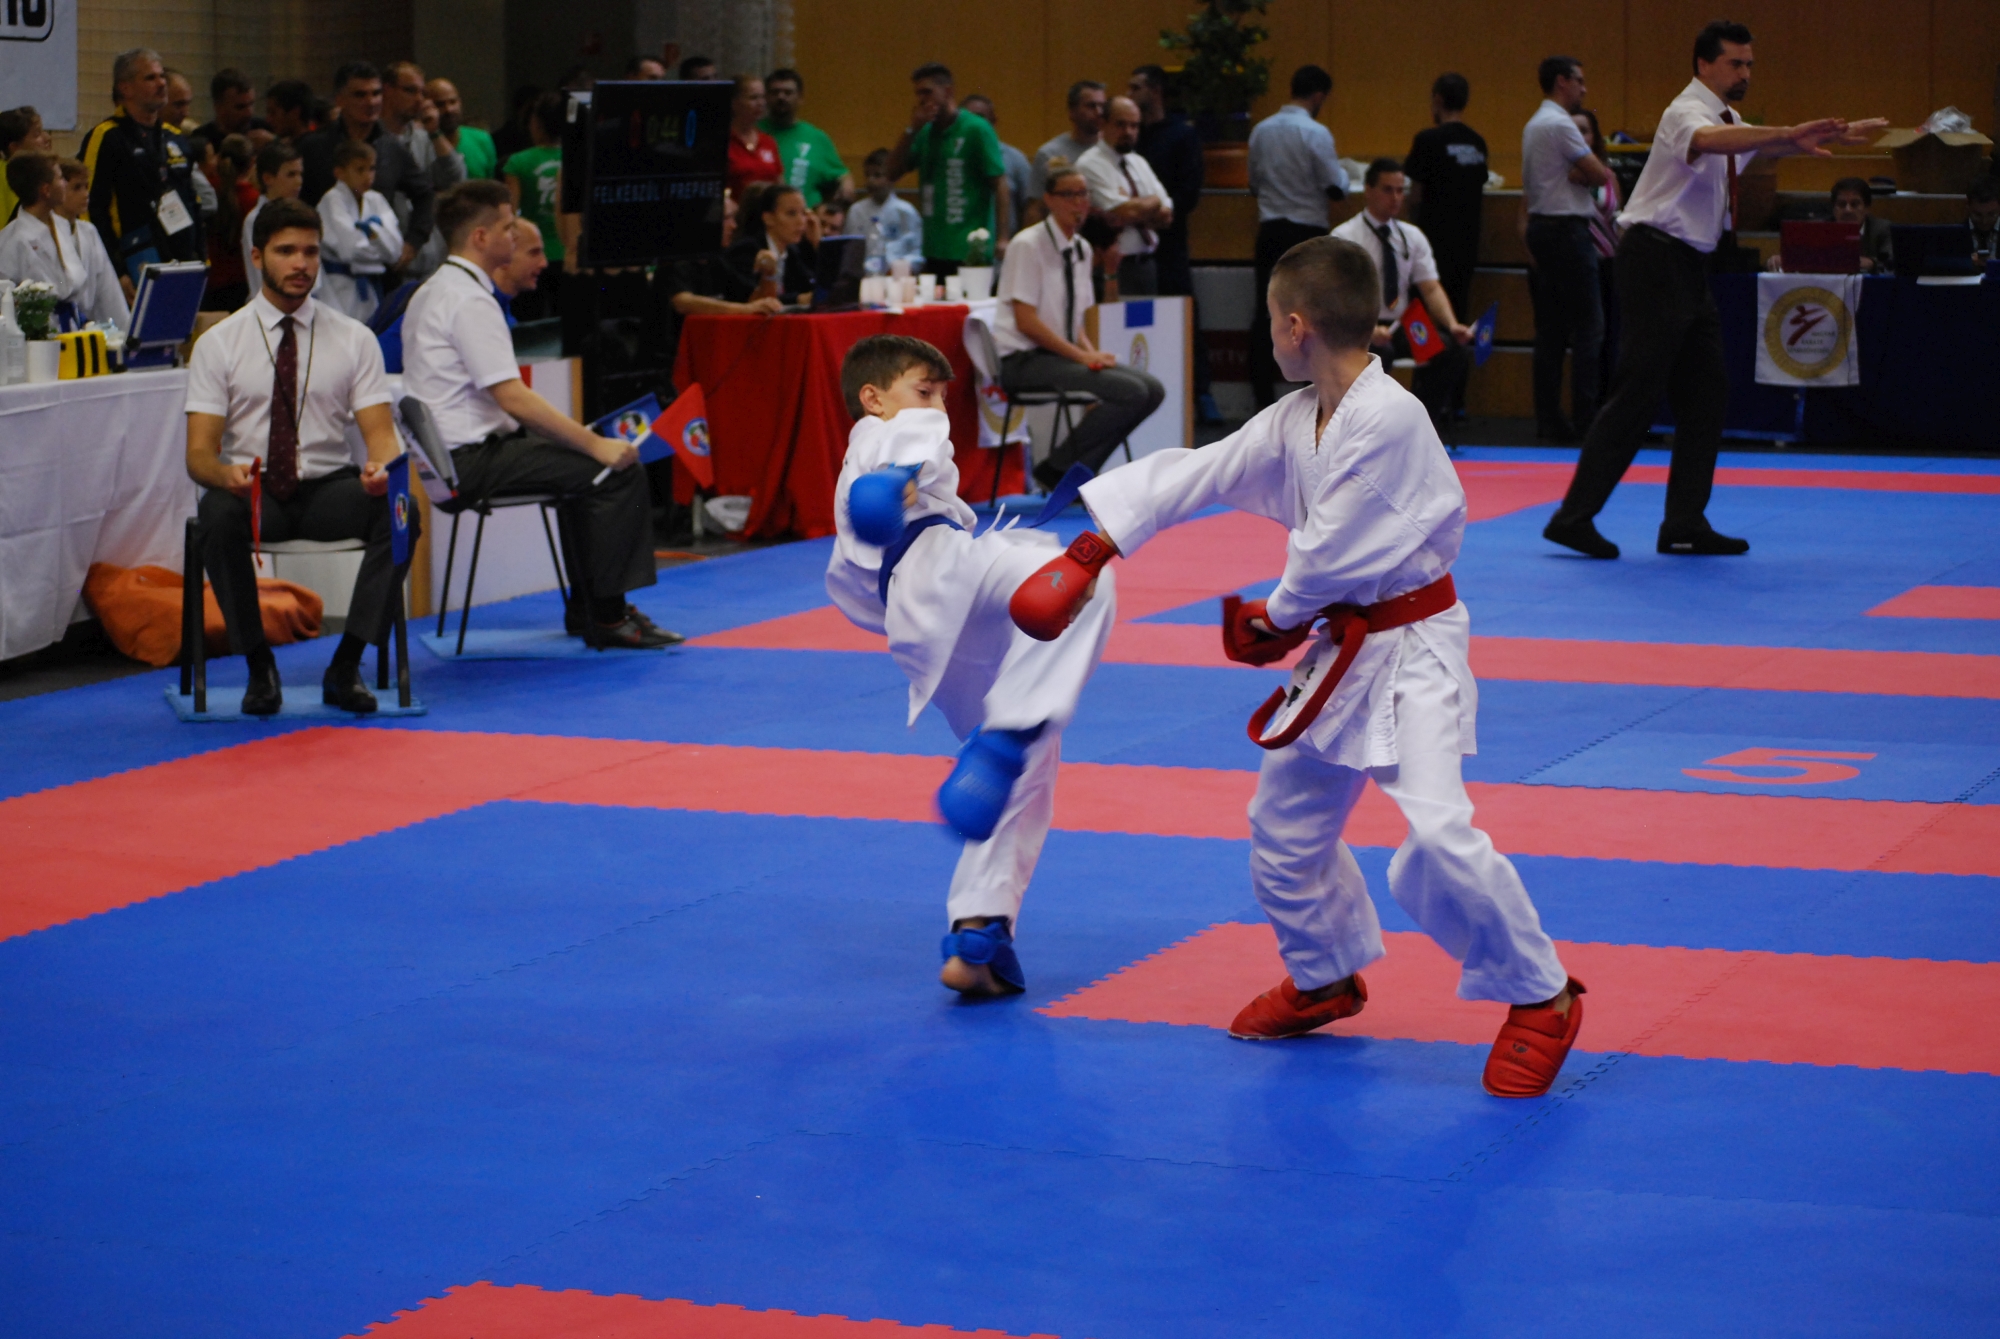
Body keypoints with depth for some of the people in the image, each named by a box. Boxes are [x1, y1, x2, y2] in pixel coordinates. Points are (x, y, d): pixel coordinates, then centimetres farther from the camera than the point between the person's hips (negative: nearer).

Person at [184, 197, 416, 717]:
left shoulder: (354, 339, 6)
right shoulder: (219, 343, 2)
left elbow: (381, 430, -2)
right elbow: (198, 453, -4)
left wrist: (382, 465, -28)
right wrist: (225, 474, -29)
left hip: (330, 489, 1)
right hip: (252, 493, -1)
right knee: (219, 515, -37)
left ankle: (345, 668, -20)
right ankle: (259, 668, -18)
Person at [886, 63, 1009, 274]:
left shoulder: (976, 130, -7)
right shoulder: (925, 132, 12)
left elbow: (999, 183, -10)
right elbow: (893, 173, 6)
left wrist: (1002, 238, -18)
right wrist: (911, 130, -5)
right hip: (933, 251, 6)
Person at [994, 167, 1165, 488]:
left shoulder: (1082, 249, 13)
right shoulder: (1029, 245, -11)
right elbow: (1026, 320, -16)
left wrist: (1091, 351, -2)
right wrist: (1080, 355, -19)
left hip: (1062, 354, 8)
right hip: (1024, 361, -8)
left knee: (1152, 389, -7)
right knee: (1130, 392, -23)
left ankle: (1075, 473, 0)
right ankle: (1059, 469, -9)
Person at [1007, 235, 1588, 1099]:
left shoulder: (1388, 418, -24)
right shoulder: (1292, 421, 5)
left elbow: (1331, 551, -21)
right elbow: (1195, 477, 10)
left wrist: (1279, 620, -4)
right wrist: (1091, 552, 8)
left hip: (1412, 646, -9)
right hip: (1341, 647, 9)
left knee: (1439, 832, -22)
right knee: (1285, 823, 19)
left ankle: (1541, 1000, -6)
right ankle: (1326, 978, 42)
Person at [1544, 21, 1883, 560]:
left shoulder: (1726, 118, 17)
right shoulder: (1687, 113, -14)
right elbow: (1708, 139, -37)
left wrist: (1833, 134, 11)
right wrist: (1789, 134, -47)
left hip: (1689, 271, 10)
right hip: (1655, 261, -10)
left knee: (1706, 393, 9)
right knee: (1638, 393, -12)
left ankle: (1686, 525, 14)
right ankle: (1573, 518, -10)